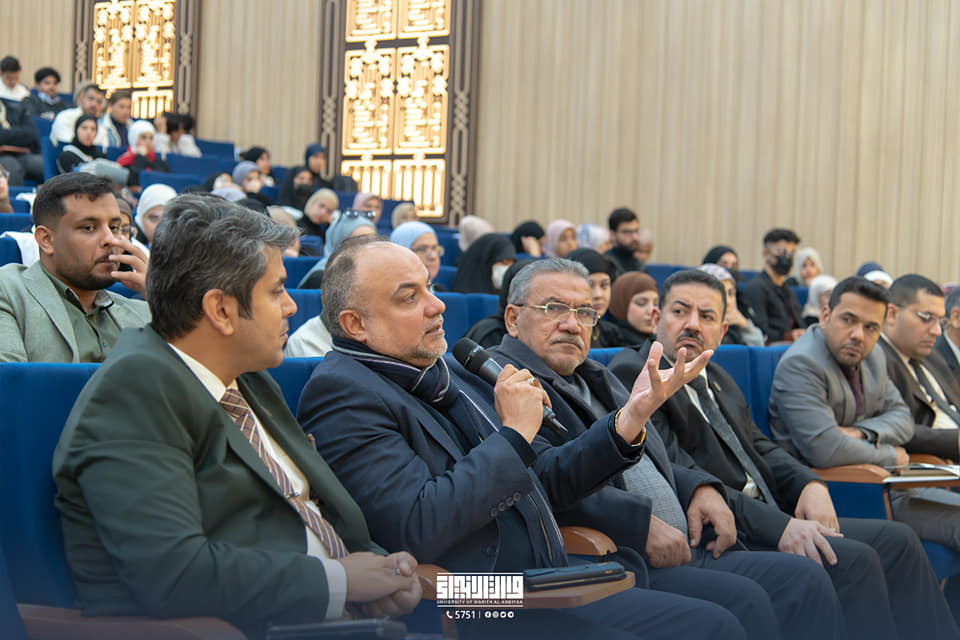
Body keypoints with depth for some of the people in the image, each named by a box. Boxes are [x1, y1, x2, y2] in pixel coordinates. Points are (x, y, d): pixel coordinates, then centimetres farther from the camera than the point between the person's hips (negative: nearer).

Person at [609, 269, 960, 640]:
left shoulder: (716, 378, 22)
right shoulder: (632, 374, -8)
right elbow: (676, 477, -18)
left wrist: (810, 484, 0)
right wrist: (776, 525, -23)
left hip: (767, 519, 9)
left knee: (895, 541, 2)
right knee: (853, 560, -23)